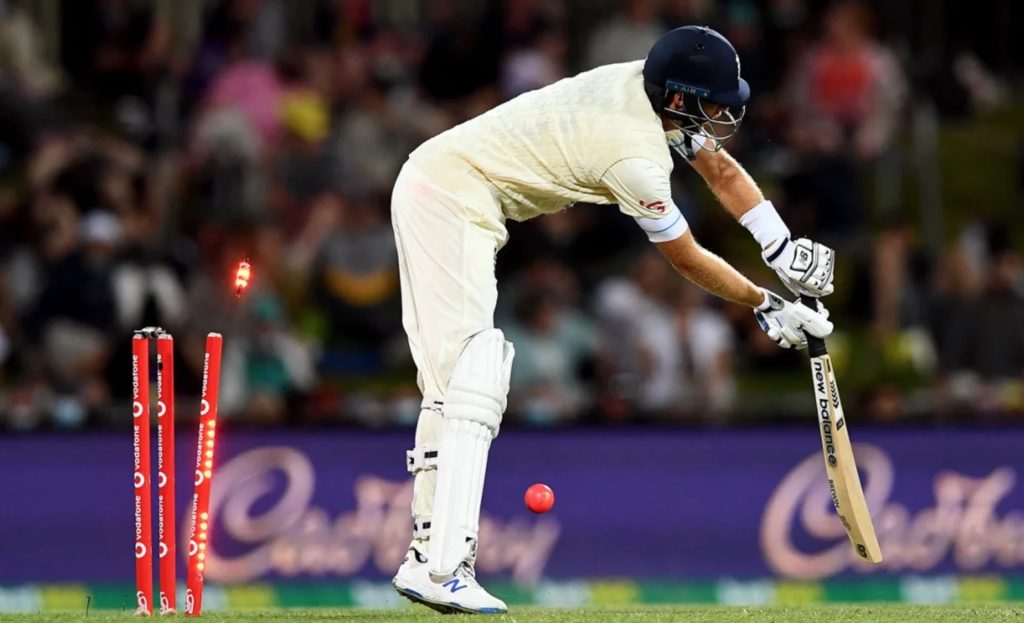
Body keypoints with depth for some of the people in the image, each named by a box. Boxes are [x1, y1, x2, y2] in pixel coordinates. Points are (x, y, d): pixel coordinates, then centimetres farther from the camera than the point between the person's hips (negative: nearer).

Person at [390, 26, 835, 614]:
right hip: (453, 197, -11)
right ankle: (443, 570, -23)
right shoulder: (636, 157, -22)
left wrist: (786, 253, 4)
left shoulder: (646, 83, 3)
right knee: (471, 382, -16)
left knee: (453, 379, 11)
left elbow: (722, 169, 13)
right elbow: (689, 260, -10)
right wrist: (767, 305, 2)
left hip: (430, 184, 11)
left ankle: (429, 553, 12)